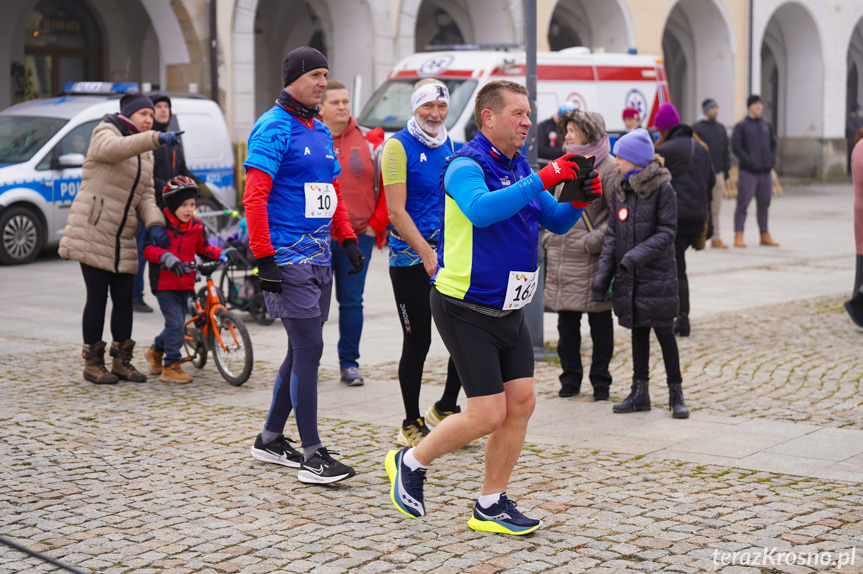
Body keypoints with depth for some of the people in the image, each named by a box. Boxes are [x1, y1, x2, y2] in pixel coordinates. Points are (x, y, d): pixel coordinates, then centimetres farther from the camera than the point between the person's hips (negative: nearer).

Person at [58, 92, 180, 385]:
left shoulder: (145, 154, 18)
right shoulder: (105, 132, -5)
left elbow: (146, 195, 11)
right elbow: (113, 148, -30)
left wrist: (154, 223, -9)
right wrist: (157, 139, -43)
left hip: (122, 239, 7)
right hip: (92, 232, -7)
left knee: (124, 298, 7)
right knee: (97, 298, -4)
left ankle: (122, 361, 17)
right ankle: (92, 363, 6)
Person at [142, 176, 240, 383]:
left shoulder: (196, 226, 6)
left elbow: (203, 248, 14)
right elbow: (148, 249, -18)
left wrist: (223, 253, -2)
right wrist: (167, 257, -35)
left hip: (185, 284, 6)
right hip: (164, 282, -6)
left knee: (176, 325, 15)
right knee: (176, 324, -14)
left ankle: (155, 351, 43)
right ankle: (171, 367, -1)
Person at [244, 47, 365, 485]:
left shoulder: (321, 132, 17)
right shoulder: (274, 127, -10)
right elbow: (254, 195, -16)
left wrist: (348, 240, 15)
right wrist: (264, 259, -21)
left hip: (318, 258, 9)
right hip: (288, 259, -9)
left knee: (302, 351, 13)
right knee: (309, 349, -10)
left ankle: (271, 439, 26)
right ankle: (312, 455, -5)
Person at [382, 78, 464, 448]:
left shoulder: (448, 145, 12)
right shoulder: (399, 146, -9)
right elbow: (397, 211, -15)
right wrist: (426, 253, -20)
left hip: (447, 252, 6)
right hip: (410, 257, -6)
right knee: (417, 342, 0)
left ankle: (445, 409, 22)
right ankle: (411, 425, 14)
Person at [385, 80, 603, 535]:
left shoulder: (519, 168, 11)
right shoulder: (466, 165, -15)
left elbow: (556, 222, 14)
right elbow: (481, 209, -37)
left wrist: (579, 200, -7)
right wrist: (541, 181, -37)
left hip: (509, 309, 8)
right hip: (467, 311, -8)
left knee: (521, 402, 3)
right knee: (488, 415, -8)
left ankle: (491, 505, 15)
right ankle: (410, 462, 15)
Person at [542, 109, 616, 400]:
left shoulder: (607, 167, -9)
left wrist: (594, 240, -18)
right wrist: (549, 237, 14)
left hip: (591, 259, -7)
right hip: (561, 257, 7)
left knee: (600, 321, 4)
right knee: (566, 322, 10)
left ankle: (600, 381, 13)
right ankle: (570, 378, 20)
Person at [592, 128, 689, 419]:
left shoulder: (662, 187, -10)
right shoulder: (618, 189, 6)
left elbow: (667, 231, -12)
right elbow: (612, 233, 7)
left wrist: (638, 255, -22)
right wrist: (603, 272, 0)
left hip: (657, 273, -5)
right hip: (628, 275, 5)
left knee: (663, 330, 0)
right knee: (638, 331, 11)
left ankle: (676, 393, 10)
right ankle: (640, 392, 19)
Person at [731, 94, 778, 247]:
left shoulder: (767, 125, 14)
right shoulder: (741, 126, -3)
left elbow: (773, 143, 23)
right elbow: (735, 146, -9)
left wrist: (772, 159, 7)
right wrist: (748, 161, -15)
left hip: (766, 171, 6)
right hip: (748, 172, -6)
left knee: (764, 205, 10)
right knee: (743, 205, -6)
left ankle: (765, 236, 17)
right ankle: (738, 236, -4)